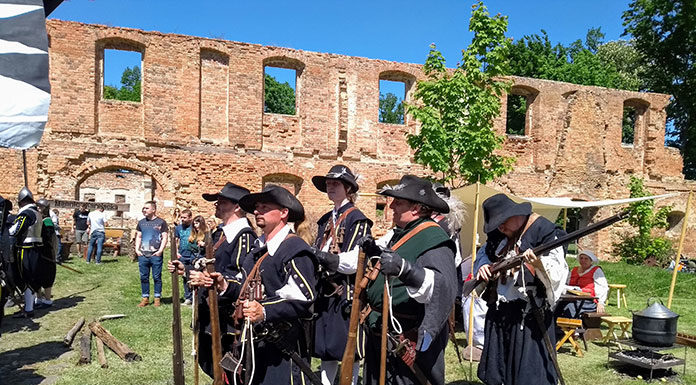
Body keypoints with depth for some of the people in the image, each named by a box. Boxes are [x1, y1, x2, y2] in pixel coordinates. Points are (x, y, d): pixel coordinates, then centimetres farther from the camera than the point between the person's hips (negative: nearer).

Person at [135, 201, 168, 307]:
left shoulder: (161, 222, 1)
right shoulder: (141, 222, 14)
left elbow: (164, 238, -1)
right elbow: (138, 237, 18)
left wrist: (160, 251, -11)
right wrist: (137, 249, 5)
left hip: (156, 255, -4)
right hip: (142, 255, 4)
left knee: (157, 277, 0)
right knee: (143, 277, 6)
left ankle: (157, 298, 10)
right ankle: (145, 298, 15)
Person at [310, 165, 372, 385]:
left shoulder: (357, 219, -8)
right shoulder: (326, 220, 15)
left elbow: (355, 261, -17)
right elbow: (317, 253, 17)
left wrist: (323, 257, -21)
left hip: (347, 292, -7)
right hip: (326, 292, 7)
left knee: (349, 349, 2)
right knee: (326, 349, 13)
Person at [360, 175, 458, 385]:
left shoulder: (433, 238, -18)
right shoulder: (399, 233, 7)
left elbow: (444, 287, -31)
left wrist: (404, 268, -44)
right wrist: (372, 248, 7)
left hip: (409, 342, -9)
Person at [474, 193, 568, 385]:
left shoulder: (544, 230, -11)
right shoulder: (497, 234, 9)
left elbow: (556, 272, -17)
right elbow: (484, 255, 21)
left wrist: (539, 263, -37)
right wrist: (482, 267, -1)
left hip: (529, 314, -7)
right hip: (499, 312, 7)